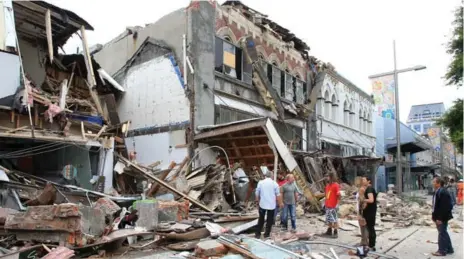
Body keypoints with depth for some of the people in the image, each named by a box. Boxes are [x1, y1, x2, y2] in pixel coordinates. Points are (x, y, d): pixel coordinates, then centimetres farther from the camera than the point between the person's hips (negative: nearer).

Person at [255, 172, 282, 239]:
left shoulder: (260, 182, -2)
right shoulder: (274, 183, -5)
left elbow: (257, 193, 2)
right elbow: (278, 195, -3)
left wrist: (258, 200, 18)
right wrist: (280, 203, 8)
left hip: (262, 204, 2)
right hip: (271, 205, -1)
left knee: (261, 219, 13)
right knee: (269, 220, 9)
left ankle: (258, 234, 15)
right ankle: (266, 234, 13)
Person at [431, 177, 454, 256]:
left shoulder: (443, 192, -23)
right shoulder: (437, 192, 9)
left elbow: (444, 207, -25)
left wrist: (440, 218, -23)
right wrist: (434, 216, 16)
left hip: (441, 218, -10)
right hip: (438, 217, 10)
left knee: (442, 233, 2)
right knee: (444, 232, 19)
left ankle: (442, 251, 14)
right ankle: (449, 249, 32)